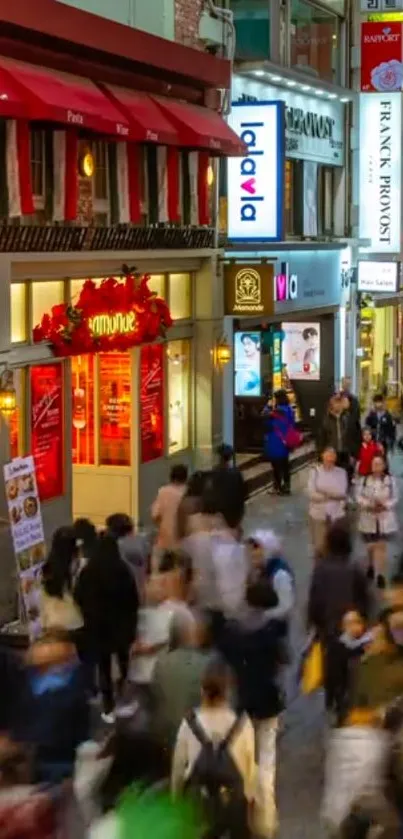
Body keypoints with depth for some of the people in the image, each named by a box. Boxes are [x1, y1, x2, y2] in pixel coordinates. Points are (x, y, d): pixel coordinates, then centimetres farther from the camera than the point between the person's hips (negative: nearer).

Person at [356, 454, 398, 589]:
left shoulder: (390, 480, -9)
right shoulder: (365, 480, -4)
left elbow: (394, 498, -5)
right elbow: (359, 496, -4)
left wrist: (385, 506, -22)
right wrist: (368, 505, -20)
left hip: (385, 519, -2)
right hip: (368, 518, 2)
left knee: (381, 546, -2)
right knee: (370, 545, 16)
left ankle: (380, 574, 3)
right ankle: (371, 566, 43)